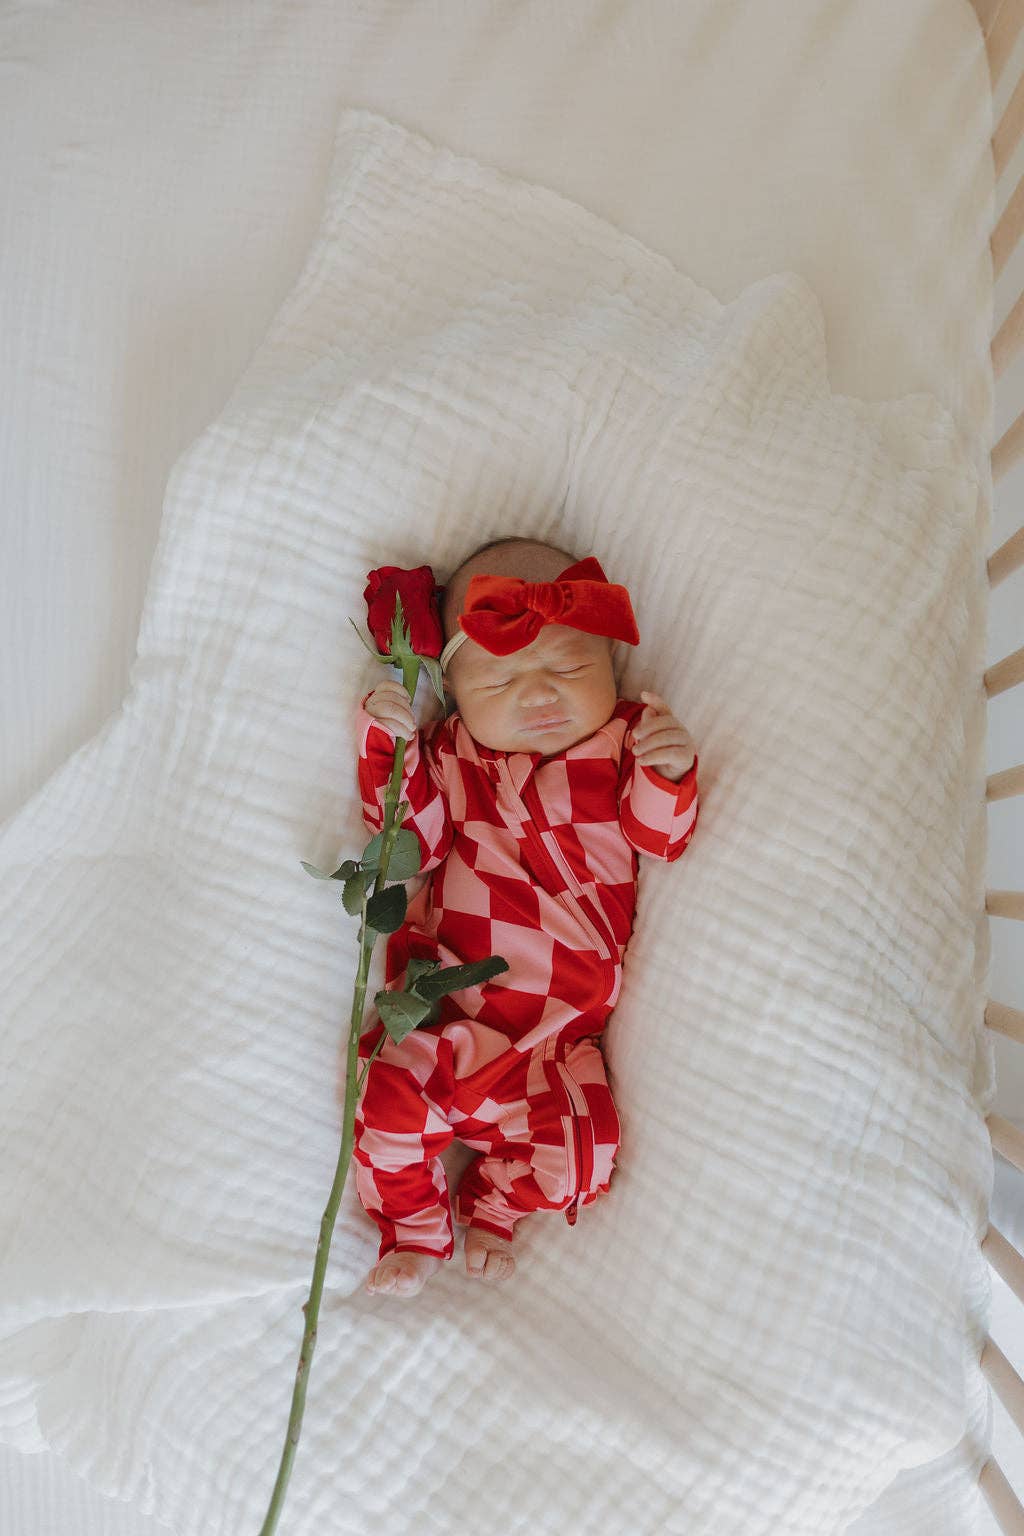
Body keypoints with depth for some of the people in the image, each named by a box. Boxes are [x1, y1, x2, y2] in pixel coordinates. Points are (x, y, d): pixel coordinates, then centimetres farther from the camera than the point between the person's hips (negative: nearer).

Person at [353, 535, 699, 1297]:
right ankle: (416, 1230, 14)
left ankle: (494, 1205, 23)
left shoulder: (624, 741, 2)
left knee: (581, 1153, -12)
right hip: (447, 1006, 1)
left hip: (561, 1029, 0)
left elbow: (661, 840, -4)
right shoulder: (450, 753, 5)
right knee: (391, 1103, -17)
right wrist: (388, 746, -12)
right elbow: (416, 842, -2)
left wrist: (670, 774, -25)